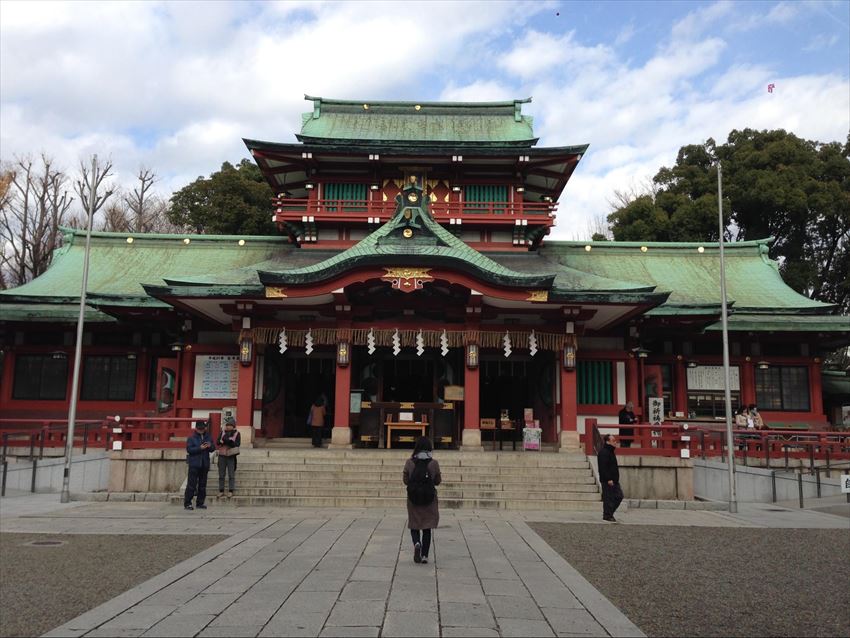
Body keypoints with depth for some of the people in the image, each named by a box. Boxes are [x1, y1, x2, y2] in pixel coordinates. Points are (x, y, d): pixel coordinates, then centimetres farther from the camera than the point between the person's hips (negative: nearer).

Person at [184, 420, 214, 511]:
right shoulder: (191, 438, -2)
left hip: (205, 464, 5)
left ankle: (200, 503, 16)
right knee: (191, 484, -7)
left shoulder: (208, 437, 11)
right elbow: (189, 449, -12)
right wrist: (200, 448, -21)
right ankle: (187, 503, -1)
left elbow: (213, 449, 12)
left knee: (202, 485, 8)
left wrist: (210, 446, -11)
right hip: (194, 464, -5)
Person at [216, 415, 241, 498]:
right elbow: (217, 443, -1)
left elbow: (237, 444, -10)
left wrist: (230, 442, -22)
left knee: (231, 475, 0)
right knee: (221, 474, 7)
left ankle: (230, 491, 5)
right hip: (222, 455, 3)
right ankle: (221, 491, 14)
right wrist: (222, 441, -20)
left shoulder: (236, 433, 0)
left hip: (231, 456, -3)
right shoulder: (222, 432, 7)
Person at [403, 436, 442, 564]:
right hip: (430, 500, 0)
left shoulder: (409, 462, -7)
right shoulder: (434, 463, -8)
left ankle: (417, 543, -14)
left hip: (413, 499, 0)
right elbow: (438, 481, 0)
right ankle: (424, 555, 10)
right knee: (427, 528, 13)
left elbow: (405, 480, -1)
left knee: (414, 526, 14)